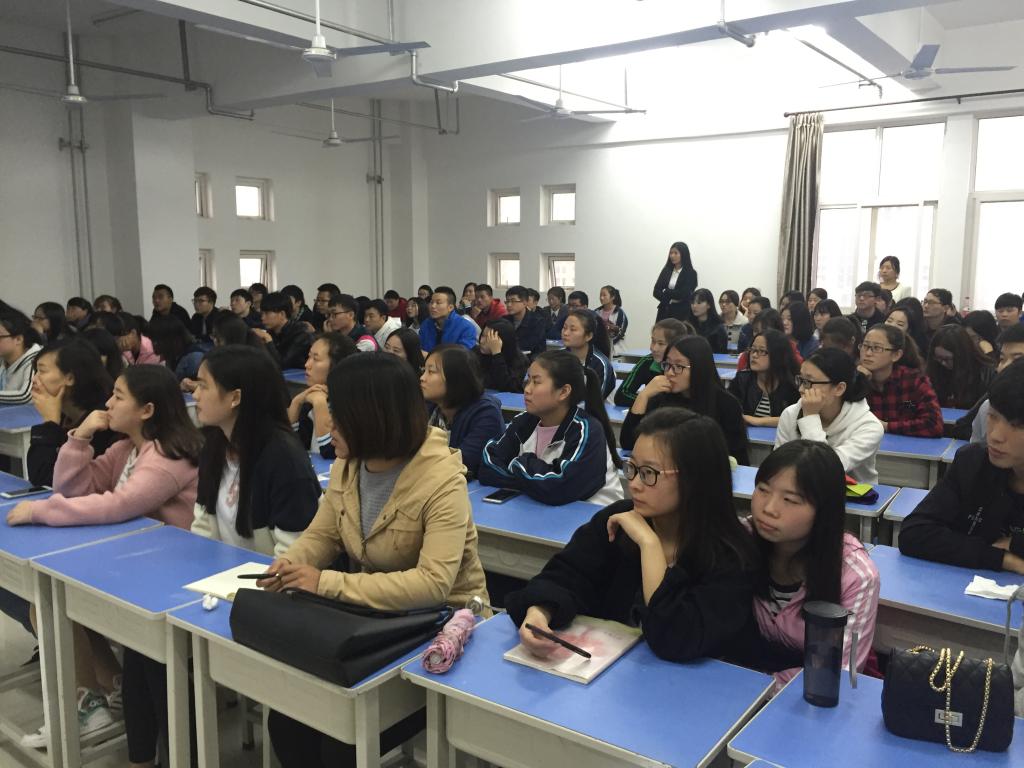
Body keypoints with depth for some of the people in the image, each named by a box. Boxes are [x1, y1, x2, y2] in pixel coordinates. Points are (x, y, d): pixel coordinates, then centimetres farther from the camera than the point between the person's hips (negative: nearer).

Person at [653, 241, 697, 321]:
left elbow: (684, 294, -12)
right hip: (665, 312, 4)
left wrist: (666, 293, -1)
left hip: (682, 313, -4)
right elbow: (656, 291, 4)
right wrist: (669, 299, -11)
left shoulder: (691, 273, -2)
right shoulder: (666, 271, 11)